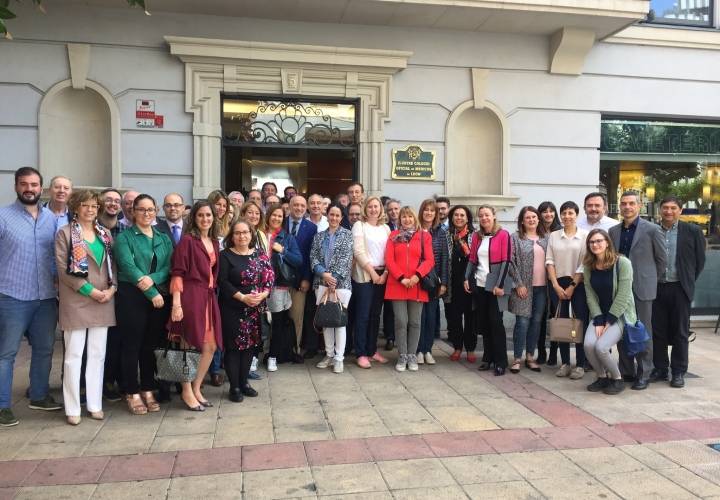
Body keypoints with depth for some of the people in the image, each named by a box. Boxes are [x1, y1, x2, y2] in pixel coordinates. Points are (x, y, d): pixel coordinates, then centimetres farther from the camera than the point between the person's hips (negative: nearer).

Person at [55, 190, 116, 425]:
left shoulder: (105, 234, 13)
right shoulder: (65, 233, -1)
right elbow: (62, 269, -7)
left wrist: (112, 288, -5)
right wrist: (89, 290, -13)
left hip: (103, 301, 4)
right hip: (76, 302, -4)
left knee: (98, 354, 8)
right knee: (74, 355, 0)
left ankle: (95, 404, 17)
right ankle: (72, 408, 9)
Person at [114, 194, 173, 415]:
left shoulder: (164, 238, 14)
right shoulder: (124, 237, 0)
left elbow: (169, 267, 3)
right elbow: (128, 267, -12)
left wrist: (152, 279, -18)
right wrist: (152, 294, -17)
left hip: (160, 296, 4)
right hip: (132, 297, -4)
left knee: (151, 345, 9)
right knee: (131, 345, 0)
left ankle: (148, 391, 19)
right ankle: (132, 393, 11)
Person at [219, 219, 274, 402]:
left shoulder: (260, 256, 7)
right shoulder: (225, 255, -4)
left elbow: (269, 279, 4)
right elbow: (223, 282, -11)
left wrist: (262, 295, -14)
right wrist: (243, 297, -18)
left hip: (256, 309, 4)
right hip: (232, 309, -4)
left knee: (250, 345, 10)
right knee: (233, 347, 1)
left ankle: (244, 382, 23)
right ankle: (234, 387, 11)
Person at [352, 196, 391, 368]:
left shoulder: (385, 228, 14)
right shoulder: (359, 225, 1)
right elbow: (358, 251, -9)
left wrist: (385, 273, -6)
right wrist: (372, 272, -12)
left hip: (382, 275, 5)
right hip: (364, 275, -4)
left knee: (376, 314, 9)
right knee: (363, 315, -3)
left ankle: (372, 350, 18)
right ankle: (361, 354, 2)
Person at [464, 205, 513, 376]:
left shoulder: (503, 235, -5)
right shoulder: (476, 236, 11)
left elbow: (506, 261, -9)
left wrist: (500, 284, -14)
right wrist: (467, 278, 1)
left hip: (495, 285, -5)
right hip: (479, 284, 5)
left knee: (496, 321, -4)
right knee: (484, 321, 8)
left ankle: (501, 362, 4)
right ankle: (488, 358, 18)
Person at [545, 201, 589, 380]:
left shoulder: (585, 235, 1)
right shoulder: (553, 236, 8)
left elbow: (585, 263, -5)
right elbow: (549, 261, 4)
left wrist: (572, 286, -9)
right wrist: (556, 286, -5)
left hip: (578, 284, -2)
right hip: (558, 284, 2)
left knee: (580, 323, -2)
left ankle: (580, 365, 6)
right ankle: (565, 363, 13)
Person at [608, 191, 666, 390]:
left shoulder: (652, 229, -4)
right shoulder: (613, 231, 8)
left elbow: (662, 259, 3)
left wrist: (650, 279, 8)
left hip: (642, 289, -4)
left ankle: (643, 374, 11)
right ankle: (626, 372, 19)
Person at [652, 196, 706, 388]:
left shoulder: (692, 231, 0)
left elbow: (700, 260, 6)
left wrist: (689, 282, 6)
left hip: (680, 289, -1)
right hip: (657, 288, 2)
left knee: (680, 332, 5)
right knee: (658, 331, 7)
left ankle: (678, 372, 14)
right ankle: (660, 368, 19)